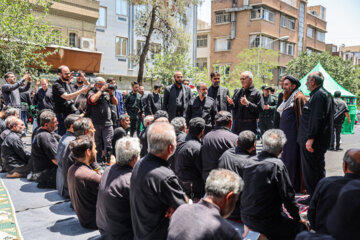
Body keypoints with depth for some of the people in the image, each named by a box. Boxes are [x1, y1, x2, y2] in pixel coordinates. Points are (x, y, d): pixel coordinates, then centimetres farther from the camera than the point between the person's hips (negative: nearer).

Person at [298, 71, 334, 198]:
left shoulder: (318, 95, -17)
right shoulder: (325, 94, 17)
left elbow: (317, 118, -25)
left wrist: (310, 138, -26)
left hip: (312, 141, -11)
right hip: (321, 141, 11)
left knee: (309, 170, -3)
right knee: (319, 168, 18)